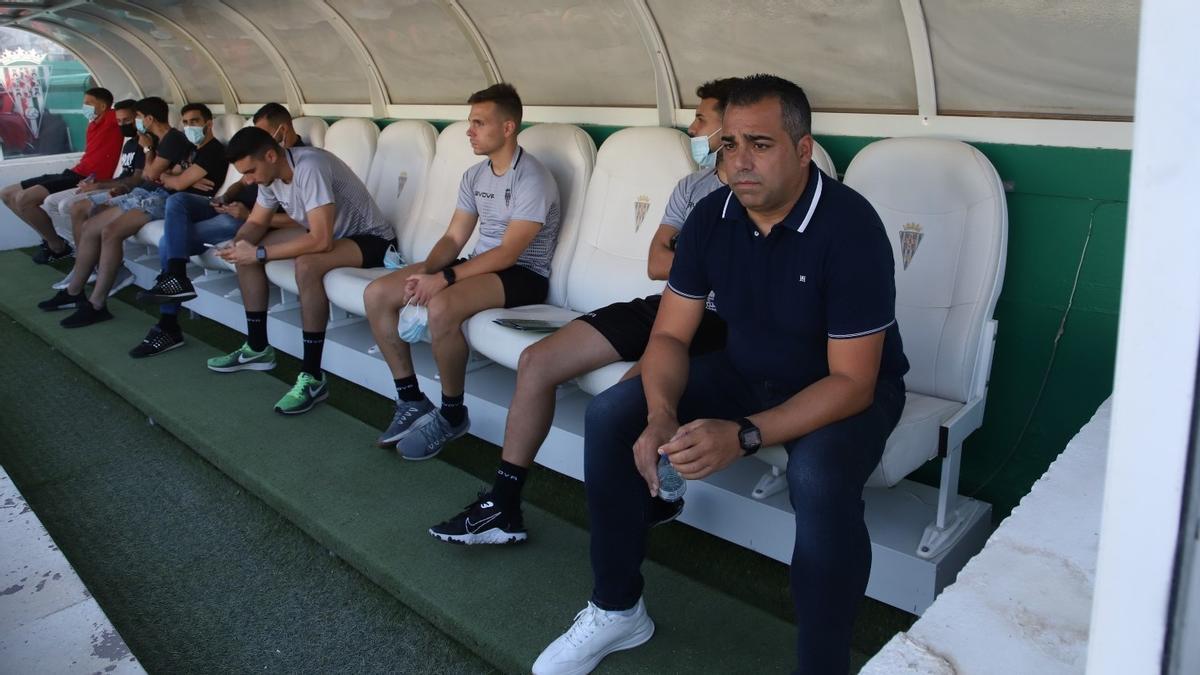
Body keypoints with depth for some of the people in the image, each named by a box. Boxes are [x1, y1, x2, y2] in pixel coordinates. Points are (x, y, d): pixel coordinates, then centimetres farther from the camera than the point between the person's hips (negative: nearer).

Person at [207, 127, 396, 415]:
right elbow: (255, 223, 8)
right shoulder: (270, 172, -4)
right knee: (245, 252, 2)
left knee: (306, 265, -36)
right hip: (323, 232, 9)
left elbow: (321, 241, -36)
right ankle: (257, 348, 15)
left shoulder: (309, 167, -30)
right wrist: (238, 244, -15)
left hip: (371, 239, -9)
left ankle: (313, 378, -27)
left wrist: (259, 253, -30)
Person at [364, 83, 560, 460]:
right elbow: (453, 238, 9)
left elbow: (508, 253, -22)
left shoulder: (533, 179, -15)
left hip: (523, 274, -8)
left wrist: (443, 279, -25)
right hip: (478, 265, 8)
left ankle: (452, 415, -14)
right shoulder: (474, 176, 11)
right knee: (377, 295, -6)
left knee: (442, 308, -37)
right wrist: (426, 274, -12)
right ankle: (411, 401, 2)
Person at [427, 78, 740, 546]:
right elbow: (656, 264, 9)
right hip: (668, 306, 7)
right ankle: (504, 507, 2)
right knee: (536, 361, -5)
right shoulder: (691, 187, 20)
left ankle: (655, 498, -3)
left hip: (717, 320, -7)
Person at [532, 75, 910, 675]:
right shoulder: (712, 216, -8)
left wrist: (745, 436, -38)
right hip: (744, 372, 6)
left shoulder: (849, 225, -25)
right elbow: (670, 336, -5)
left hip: (847, 387, -5)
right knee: (610, 416, -10)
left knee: (820, 477, -38)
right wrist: (662, 415, -26)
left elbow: (851, 381, -26)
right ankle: (617, 608, 6)